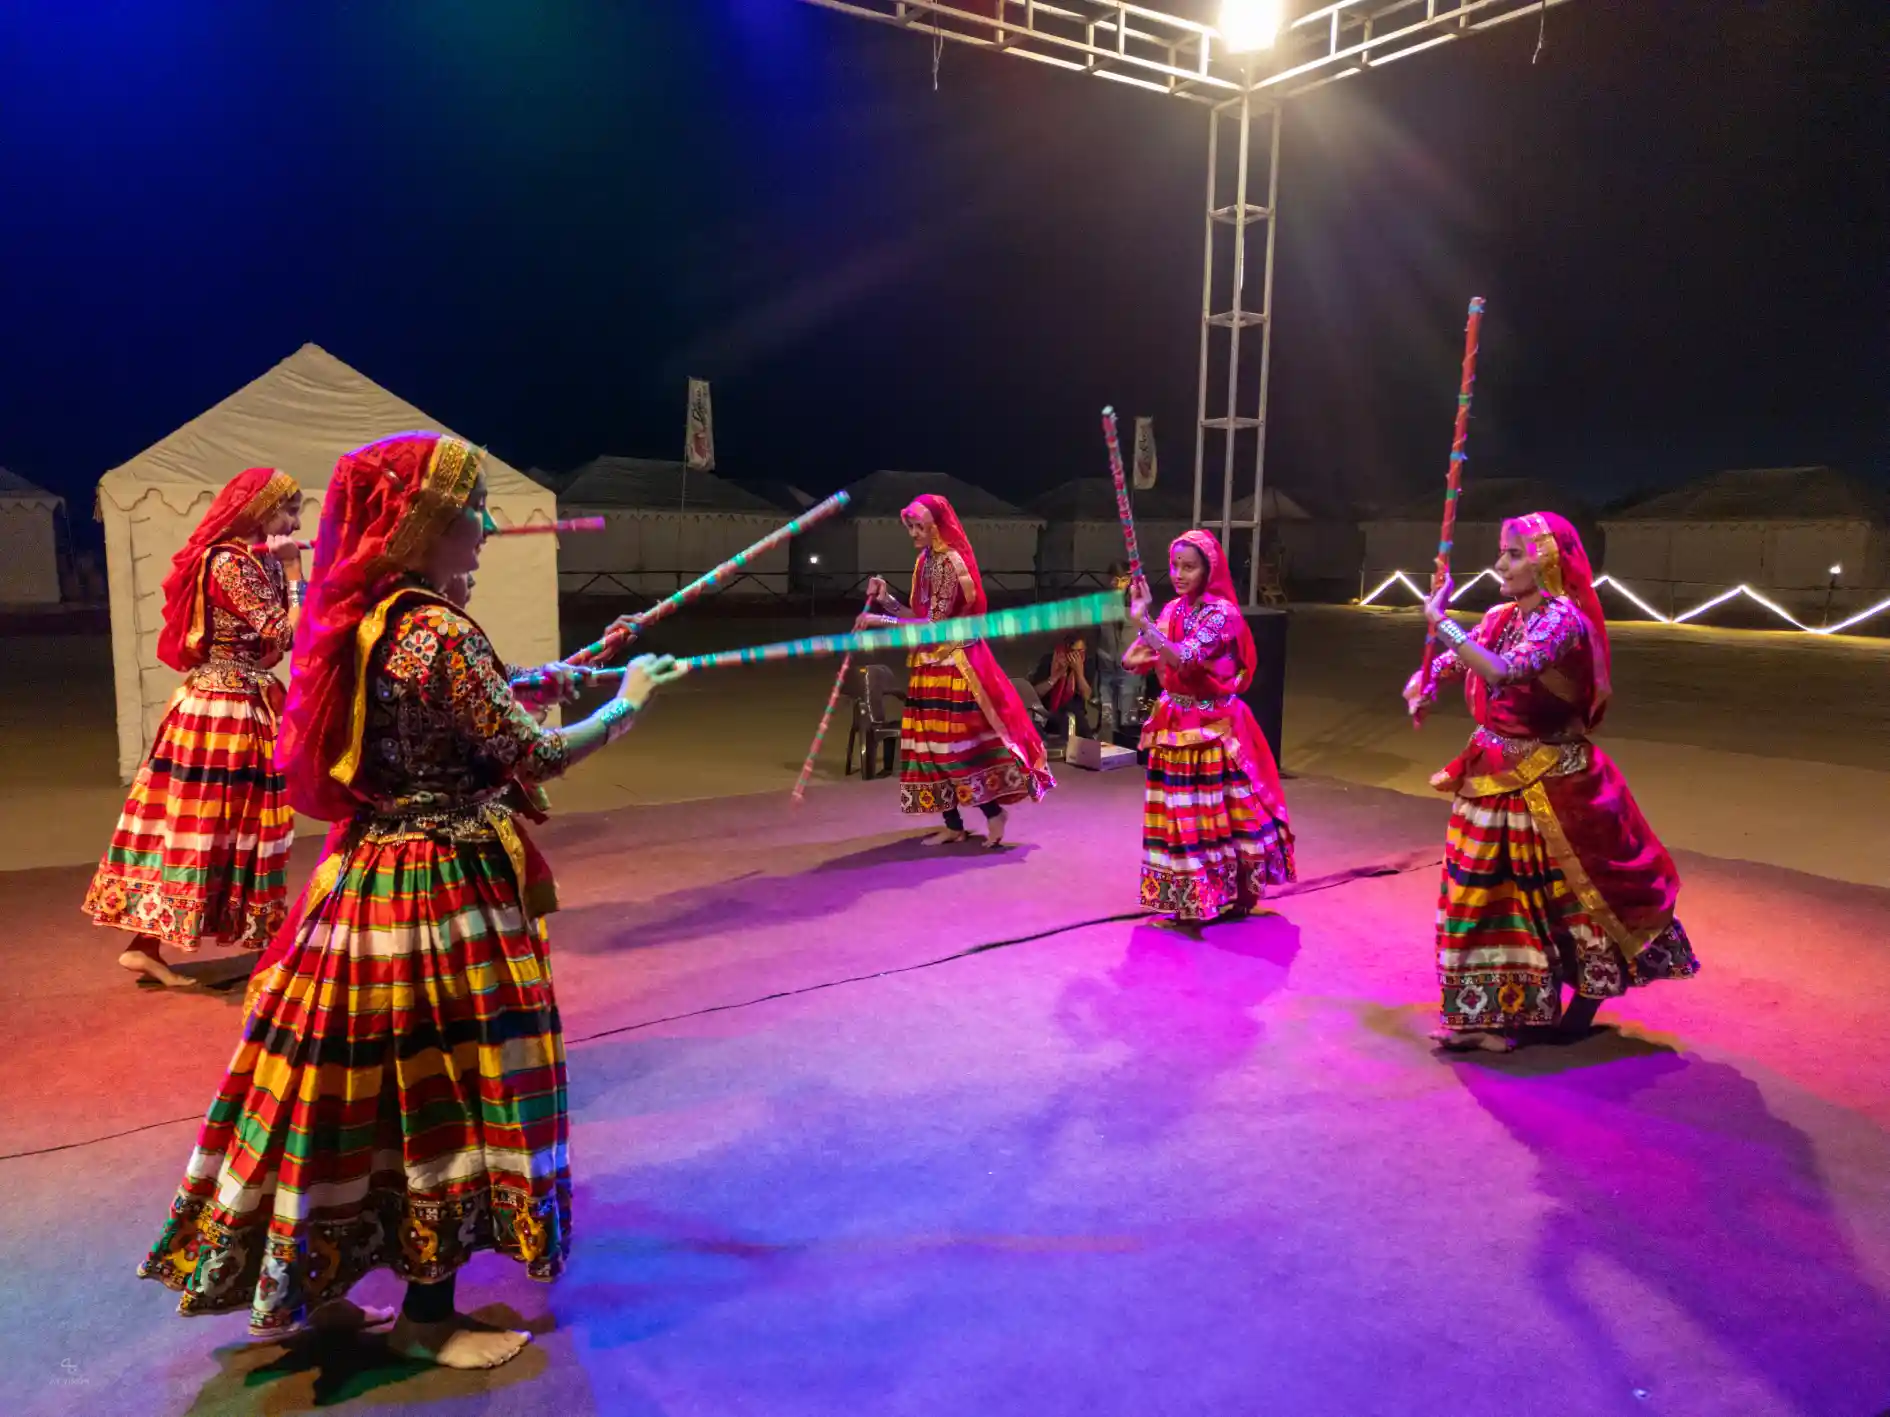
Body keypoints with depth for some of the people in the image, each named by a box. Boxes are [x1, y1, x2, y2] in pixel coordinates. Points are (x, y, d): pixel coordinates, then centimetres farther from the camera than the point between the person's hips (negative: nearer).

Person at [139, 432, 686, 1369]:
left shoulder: (359, 621, 7)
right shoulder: (441, 632, -20)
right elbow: (530, 758, -16)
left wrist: (543, 679, 21)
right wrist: (628, 703, -2)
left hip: (364, 875, 9)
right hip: (441, 890, -9)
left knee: (362, 1088, 18)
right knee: (443, 1091, 5)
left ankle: (304, 1285, 32)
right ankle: (428, 1318, 20)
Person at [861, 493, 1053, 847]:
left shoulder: (949, 562, -16)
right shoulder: (926, 561, 12)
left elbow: (935, 624, -20)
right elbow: (919, 617, 12)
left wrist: (881, 621, -19)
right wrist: (886, 600, -1)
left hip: (952, 664, -9)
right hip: (930, 663, 9)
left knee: (958, 741, -7)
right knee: (935, 742, 9)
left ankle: (993, 811, 6)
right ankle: (953, 824, 15)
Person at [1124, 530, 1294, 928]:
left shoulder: (1222, 612, -15)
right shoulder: (1173, 610, 6)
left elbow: (1185, 660, -28)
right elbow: (1138, 658, 9)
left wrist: (1144, 623, -31)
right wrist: (1137, 659, -13)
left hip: (1213, 726, -6)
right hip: (1175, 724, 6)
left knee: (1216, 813, 2)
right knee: (1180, 815, 11)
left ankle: (1231, 894, 16)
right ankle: (1188, 899, 23)